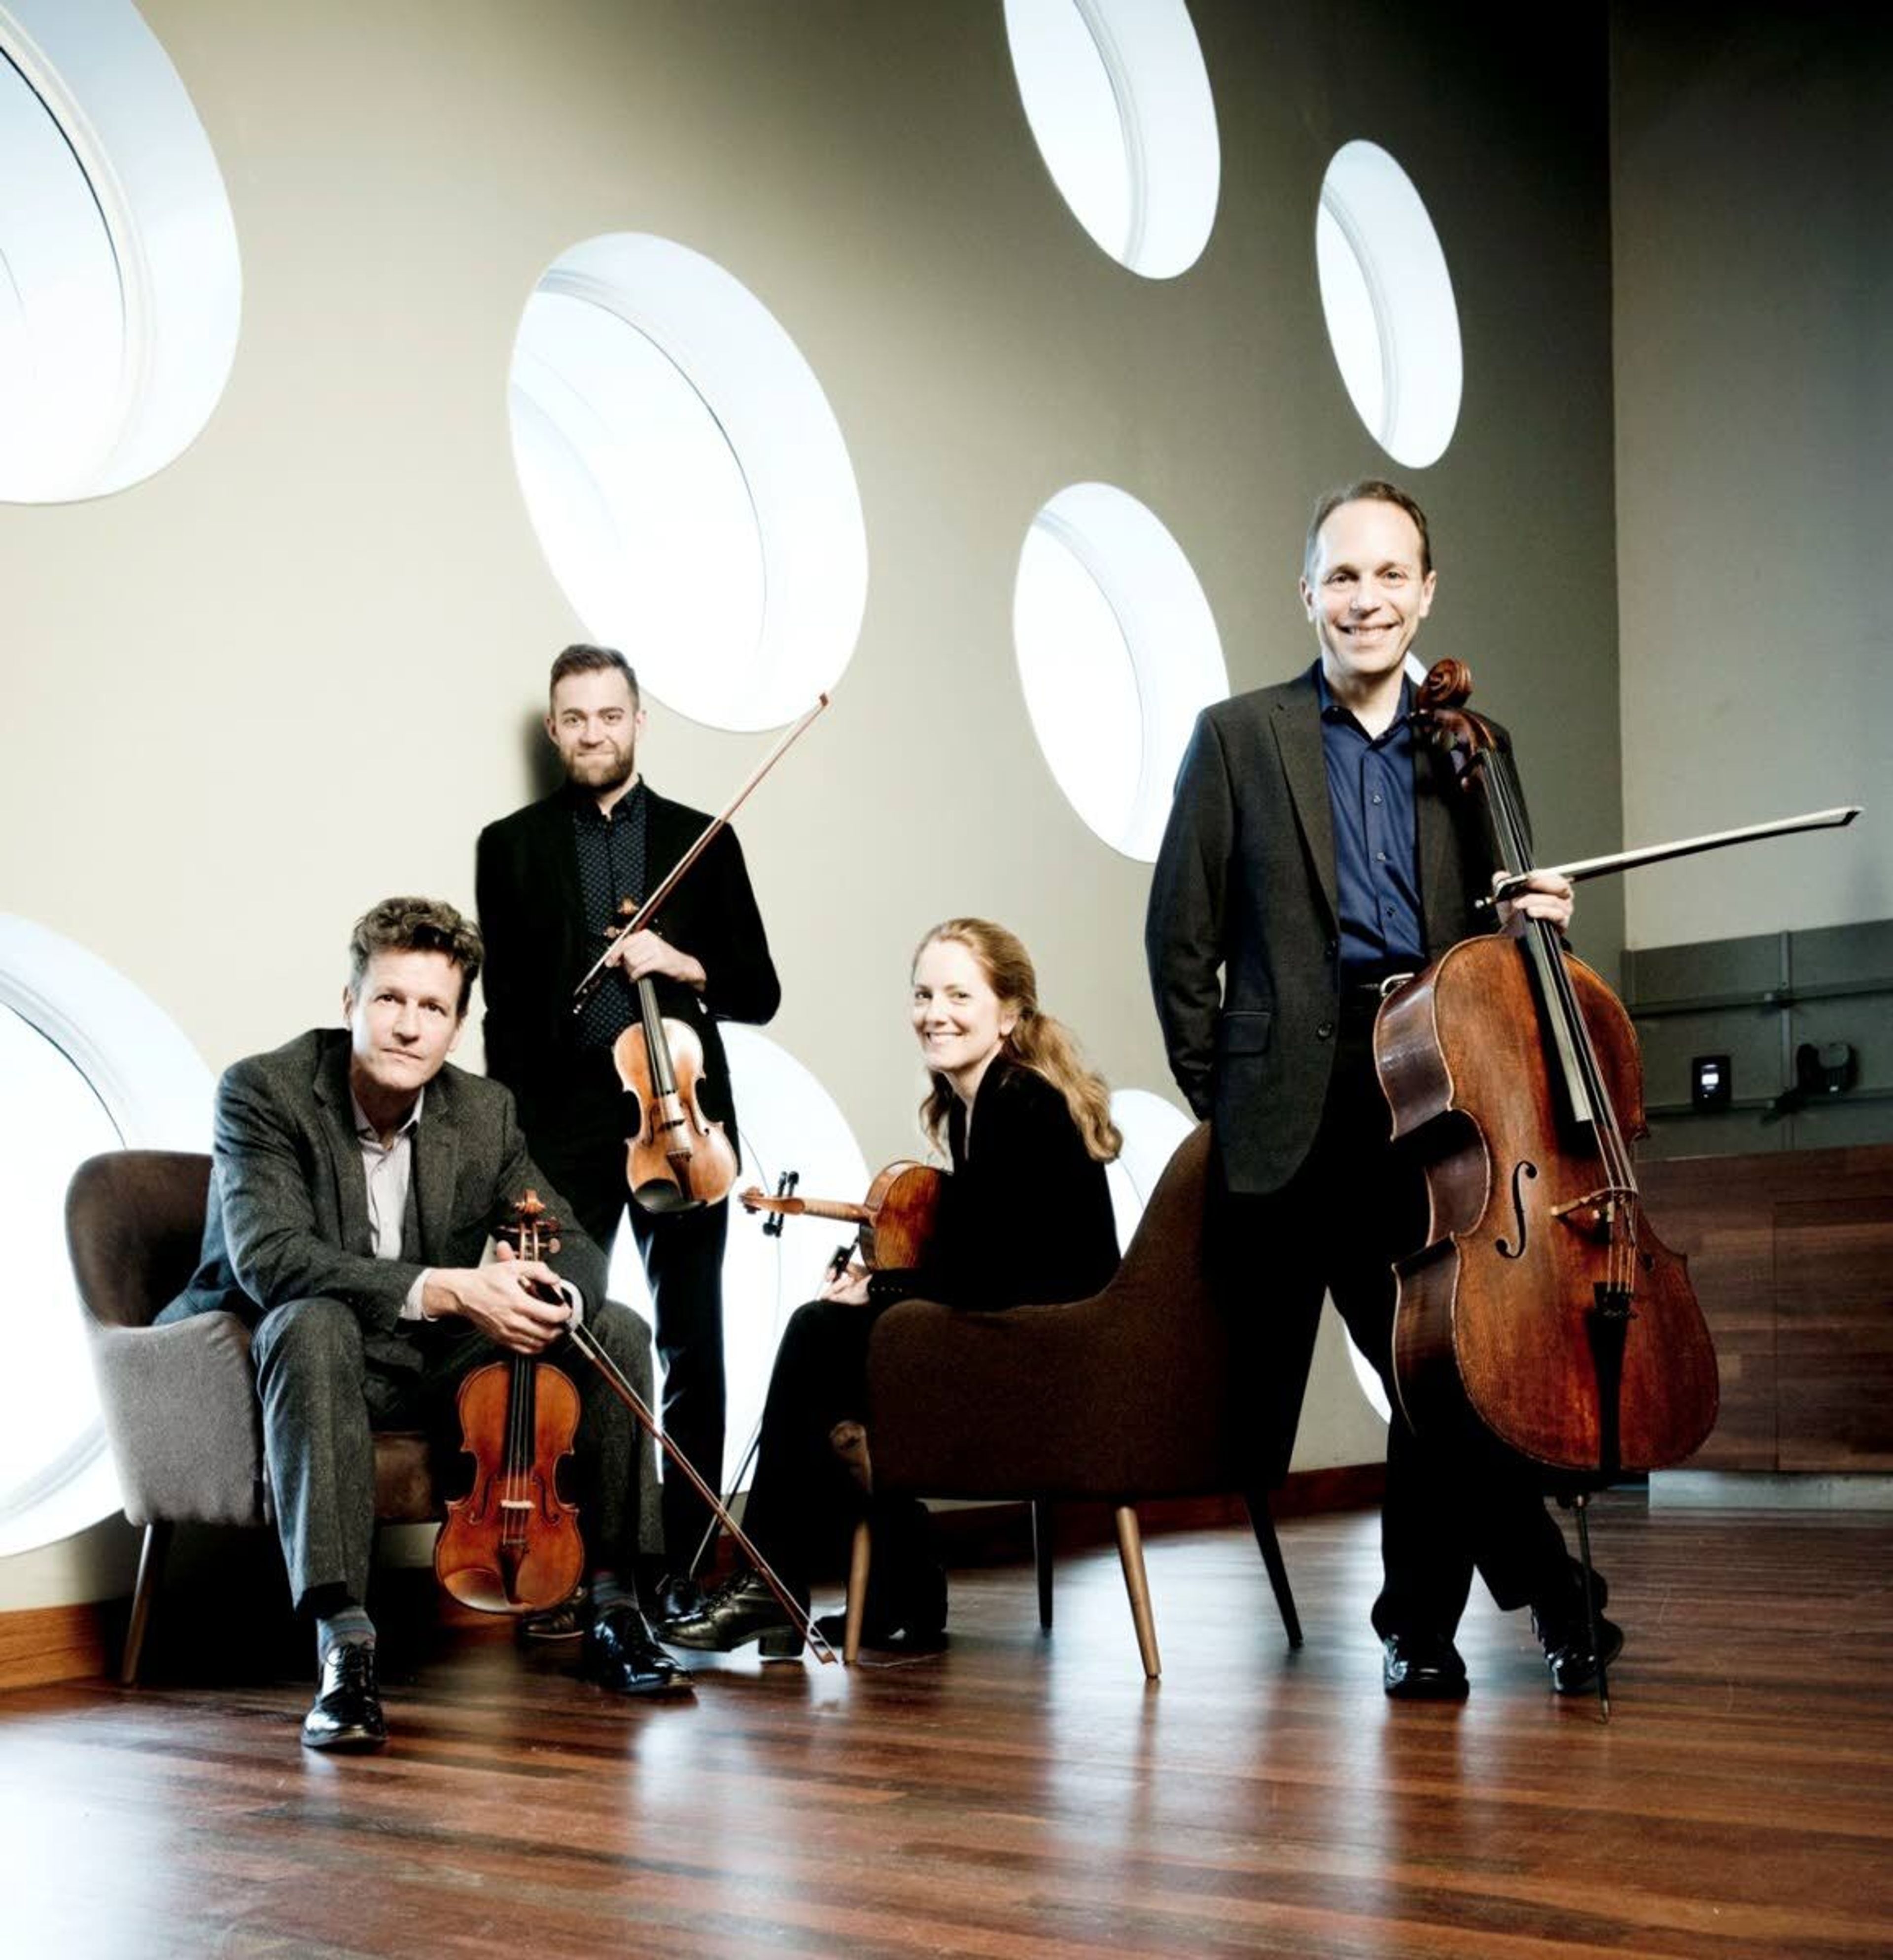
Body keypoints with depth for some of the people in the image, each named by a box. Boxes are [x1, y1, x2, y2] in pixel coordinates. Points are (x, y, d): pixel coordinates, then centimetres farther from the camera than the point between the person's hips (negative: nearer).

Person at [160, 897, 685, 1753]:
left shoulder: (484, 1113, -1)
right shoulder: (261, 1090, -16)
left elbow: (575, 1248, -3)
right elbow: (266, 1255, -30)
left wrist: (553, 1295, -30)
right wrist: (443, 1289, -39)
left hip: (437, 1363, 5)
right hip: (305, 1350, -5)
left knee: (616, 1329, -12)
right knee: (313, 1325, -39)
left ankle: (613, 1609, -4)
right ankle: (345, 1649, -42)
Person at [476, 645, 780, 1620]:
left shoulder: (702, 839, 10)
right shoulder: (513, 845, 9)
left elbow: (758, 991, 10)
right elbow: (504, 1008, 8)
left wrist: (683, 964, -9)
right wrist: (511, 1137, 0)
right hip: (567, 1127, -1)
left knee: (690, 1352, 3)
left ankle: (683, 1571, 10)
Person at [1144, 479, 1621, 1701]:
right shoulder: (1240, 736, 4)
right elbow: (1181, 937, 2)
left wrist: (1529, 916, -4)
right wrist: (1223, 1099, 0)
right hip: (1298, 1120, -2)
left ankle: (1422, 1624, 17)